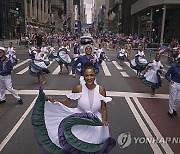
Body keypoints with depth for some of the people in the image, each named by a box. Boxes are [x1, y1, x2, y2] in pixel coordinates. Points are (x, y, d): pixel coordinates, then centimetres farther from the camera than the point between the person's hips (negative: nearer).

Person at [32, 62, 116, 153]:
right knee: (76, 145, 7)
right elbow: (66, 102, -3)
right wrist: (54, 101, -18)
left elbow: (103, 109, -5)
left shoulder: (101, 90, -12)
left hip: (95, 123, 1)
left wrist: (104, 120, -20)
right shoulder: (78, 89, -13)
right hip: (79, 121, 0)